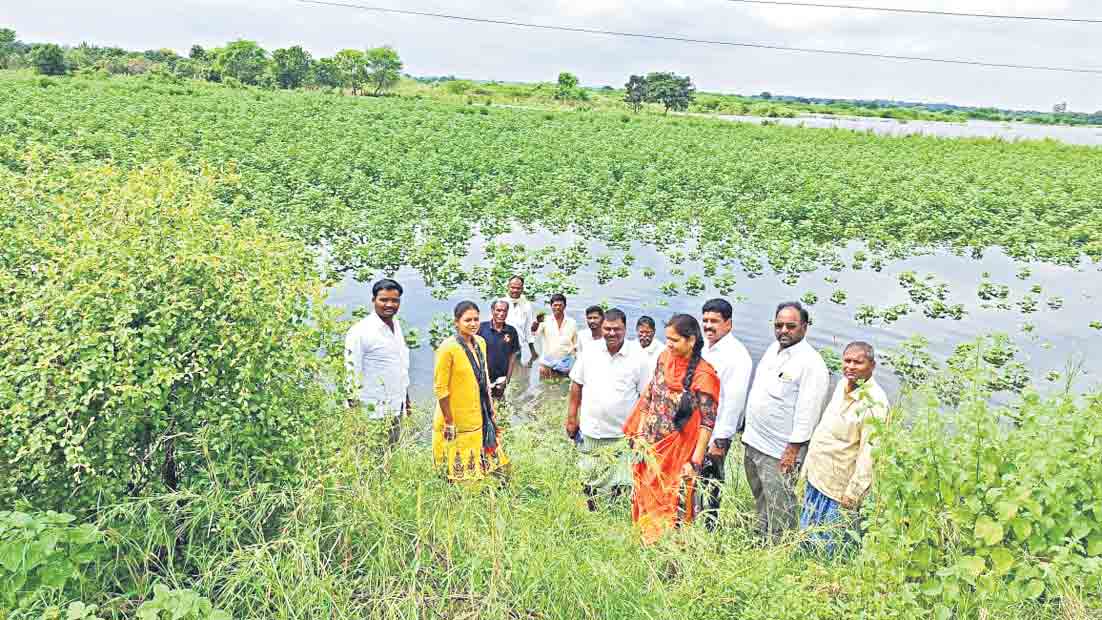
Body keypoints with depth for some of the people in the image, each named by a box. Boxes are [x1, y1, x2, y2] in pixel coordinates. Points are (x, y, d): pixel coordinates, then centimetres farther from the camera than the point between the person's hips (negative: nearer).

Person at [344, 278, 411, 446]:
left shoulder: (397, 325, 11)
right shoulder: (360, 331, -13)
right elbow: (351, 374, -13)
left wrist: (406, 398, 20)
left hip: (396, 410, 8)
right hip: (372, 413, -7)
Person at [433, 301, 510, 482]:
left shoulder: (480, 342, 3)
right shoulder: (448, 348, -19)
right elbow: (440, 388, -17)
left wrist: (491, 411, 13)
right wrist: (449, 423, -16)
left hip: (480, 417, 7)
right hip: (457, 421, -7)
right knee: (461, 472, 8)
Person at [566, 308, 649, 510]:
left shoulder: (638, 358, -7)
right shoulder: (589, 353, 0)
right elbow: (576, 386, 8)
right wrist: (571, 418, 6)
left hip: (622, 435, -3)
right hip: (590, 432, 3)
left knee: (619, 487, 0)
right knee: (588, 485, 15)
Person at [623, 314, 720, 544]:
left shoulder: (703, 375, -17)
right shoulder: (664, 358, -1)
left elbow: (707, 423, -14)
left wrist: (695, 462, -16)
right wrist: (639, 434, 4)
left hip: (677, 452, -6)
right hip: (649, 447, 6)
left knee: (671, 506, 7)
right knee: (644, 498, 18)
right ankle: (645, 544, 37)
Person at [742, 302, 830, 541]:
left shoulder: (811, 363, -17)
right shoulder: (773, 349, 9)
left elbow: (807, 412, -19)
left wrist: (792, 451, -19)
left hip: (779, 452, -8)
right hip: (753, 443, 8)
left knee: (779, 511, 1)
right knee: (760, 503, 22)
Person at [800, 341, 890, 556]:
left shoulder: (874, 402, -20)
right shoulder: (842, 385, 6)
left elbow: (869, 453, -21)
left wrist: (853, 494, -20)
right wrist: (808, 466, 20)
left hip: (838, 489, -8)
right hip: (816, 477, 8)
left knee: (828, 547, 4)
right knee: (806, 536, 20)